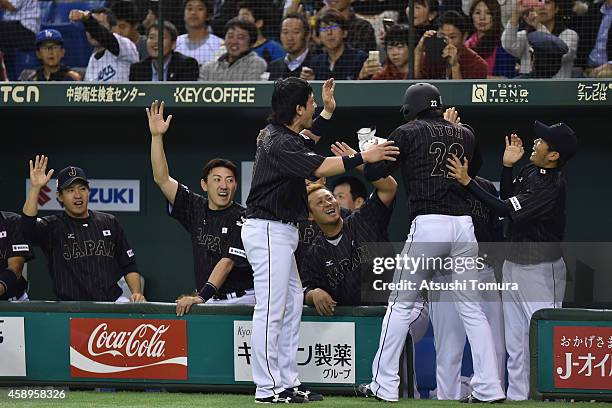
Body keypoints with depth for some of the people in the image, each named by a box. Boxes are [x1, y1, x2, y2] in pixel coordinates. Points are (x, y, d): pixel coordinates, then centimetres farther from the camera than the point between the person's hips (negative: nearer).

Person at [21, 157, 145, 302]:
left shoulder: (109, 222, 16)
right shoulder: (52, 226, 5)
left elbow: (129, 265, 18)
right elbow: (28, 229, -18)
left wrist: (137, 293, 1)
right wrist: (35, 188, -24)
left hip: (113, 301, 3)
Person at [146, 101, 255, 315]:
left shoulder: (241, 218, -6)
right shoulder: (196, 208, 11)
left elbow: (228, 262, -14)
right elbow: (162, 179, 9)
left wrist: (201, 296, -23)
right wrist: (157, 136, 0)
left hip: (242, 298, -5)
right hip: (211, 301, 5)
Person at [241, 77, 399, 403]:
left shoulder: (277, 134, 12)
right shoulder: (279, 143, -20)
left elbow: (307, 146, 33)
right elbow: (320, 168, -29)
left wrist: (327, 112, 31)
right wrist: (364, 157, -26)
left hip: (279, 232, 11)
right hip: (268, 231, -11)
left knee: (292, 304, 12)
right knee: (270, 310, -9)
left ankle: (288, 382, 15)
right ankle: (267, 388, -8)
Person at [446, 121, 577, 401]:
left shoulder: (552, 186, -22)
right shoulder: (531, 170, 4)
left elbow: (505, 210, -24)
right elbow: (507, 198, 19)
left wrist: (467, 182, -23)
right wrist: (507, 166, 5)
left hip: (540, 269, -10)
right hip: (513, 263, 10)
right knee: (515, 340, 14)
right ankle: (517, 397, 21)